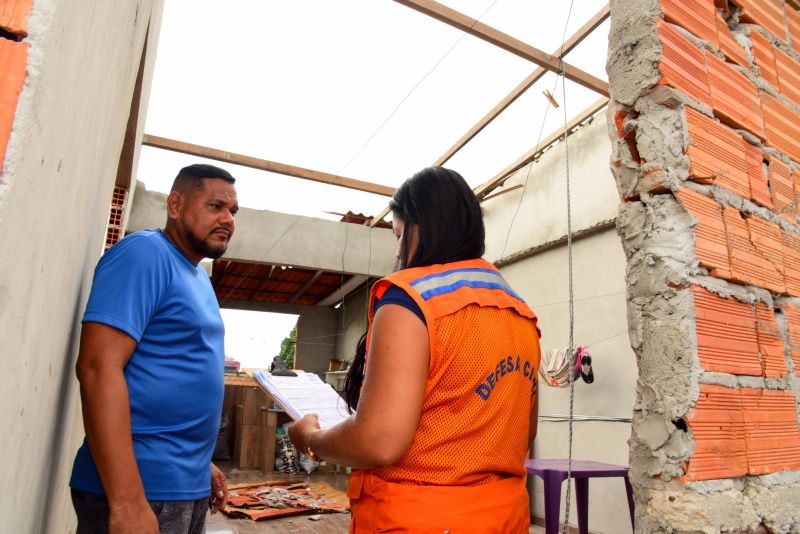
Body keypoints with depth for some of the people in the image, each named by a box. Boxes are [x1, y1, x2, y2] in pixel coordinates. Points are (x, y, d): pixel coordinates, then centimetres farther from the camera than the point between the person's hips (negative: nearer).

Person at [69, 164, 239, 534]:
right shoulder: (145, 253, -12)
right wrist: (128, 503, -26)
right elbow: (98, 367, -21)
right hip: (143, 486, -8)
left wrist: (203, 464, 17)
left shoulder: (200, 277, 13)